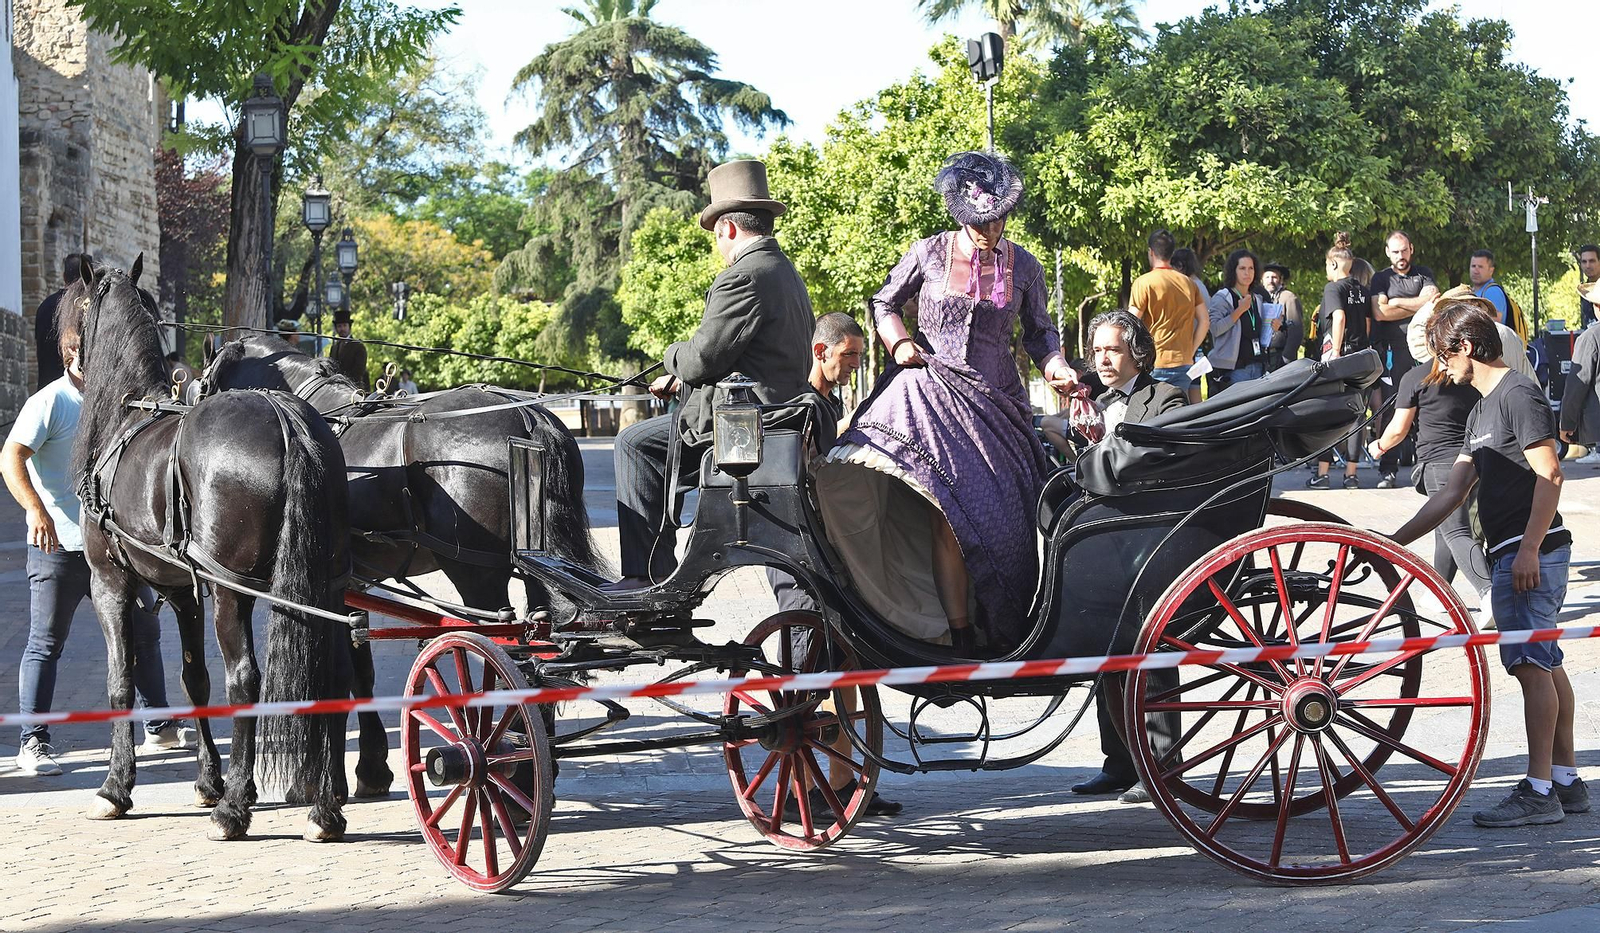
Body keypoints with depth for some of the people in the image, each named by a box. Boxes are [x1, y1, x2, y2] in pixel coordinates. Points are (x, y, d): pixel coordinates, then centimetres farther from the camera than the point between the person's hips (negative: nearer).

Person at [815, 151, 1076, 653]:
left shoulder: (1024, 267, 5)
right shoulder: (929, 253, -2)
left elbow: (1039, 330, 15)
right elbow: (884, 303, 10)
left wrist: (1055, 365, -5)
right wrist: (899, 343, -8)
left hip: (996, 400, 3)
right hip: (934, 393, -3)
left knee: (1003, 513, 3)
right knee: (950, 515, -11)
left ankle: (1006, 638, 13)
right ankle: (961, 638, -7)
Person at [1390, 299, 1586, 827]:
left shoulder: (1518, 395, -9)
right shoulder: (1483, 411, 21)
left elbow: (1550, 475, -17)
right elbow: (1452, 494, 22)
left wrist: (1529, 549, -22)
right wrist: (1394, 542, 18)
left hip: (1530, 552, -10)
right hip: (1515, 553, 10)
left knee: (1531, 664, -10)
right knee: (1545, 664, 11)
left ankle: (1539, 792, -10)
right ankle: (1566, 781, 16)